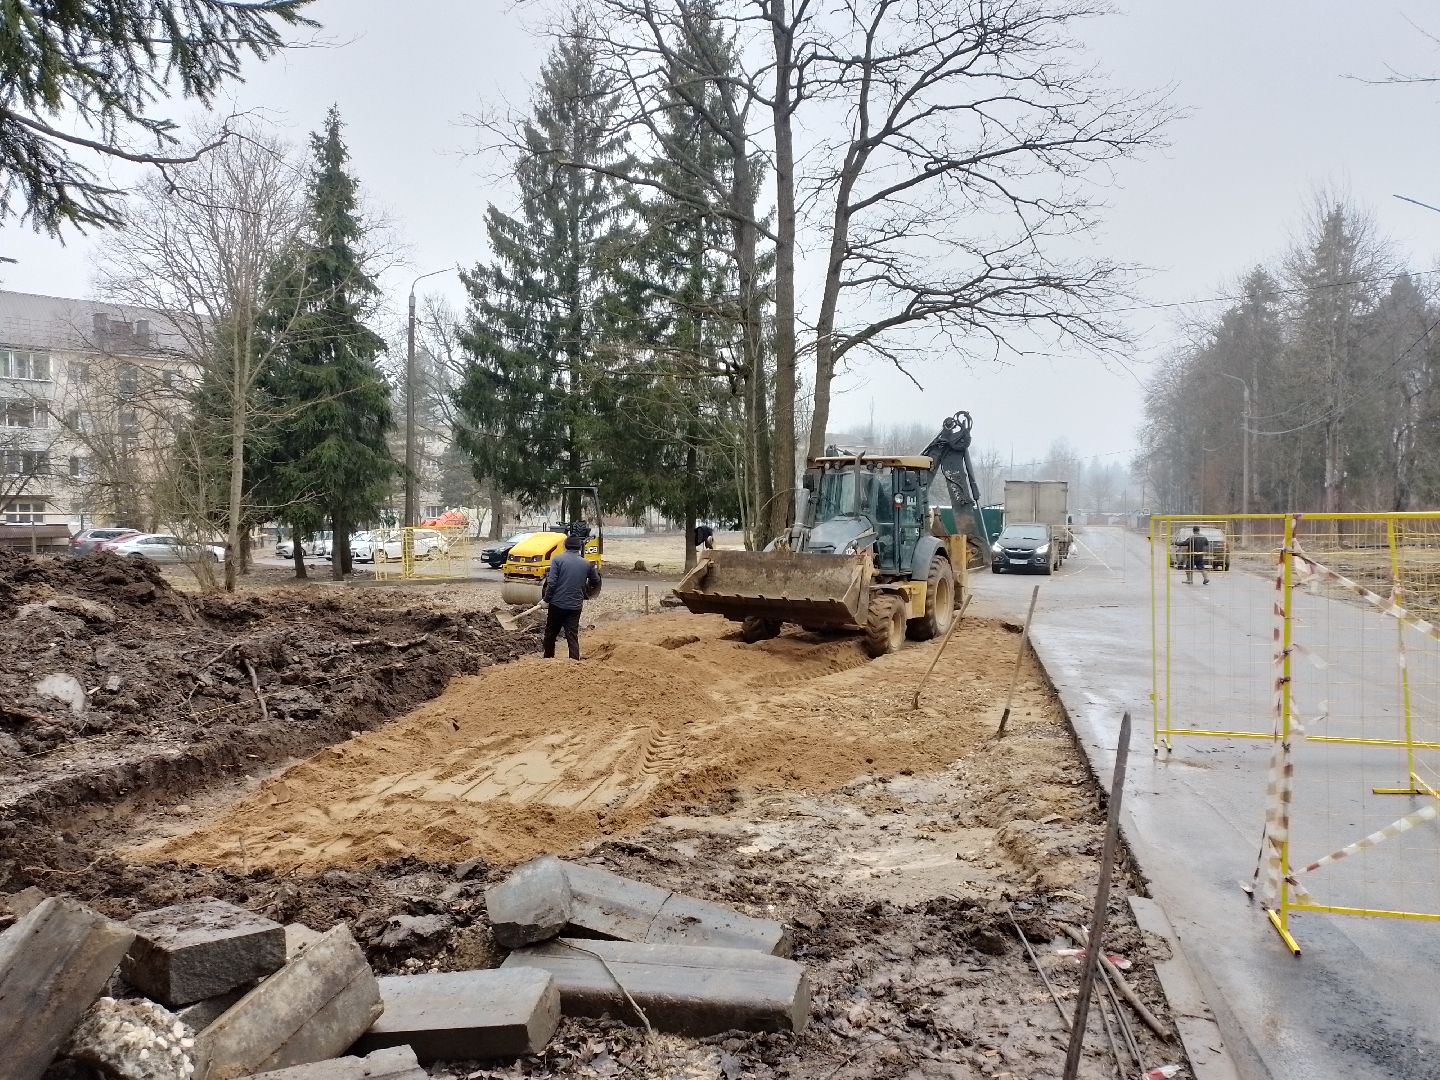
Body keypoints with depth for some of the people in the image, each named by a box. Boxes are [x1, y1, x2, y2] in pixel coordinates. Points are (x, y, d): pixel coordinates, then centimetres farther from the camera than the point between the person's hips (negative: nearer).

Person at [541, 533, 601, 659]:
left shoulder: (557, 559, -7)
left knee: (550, 634, 16)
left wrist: (546, 599, -3)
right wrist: (585, 593, 31)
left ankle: (548, 658, 26)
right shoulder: (586, 563, 2)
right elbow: (596, 582, 15)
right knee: (573, 637, 4)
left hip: (557, 604, -2)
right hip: (576, 606, 2)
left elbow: (551, 583, -13)